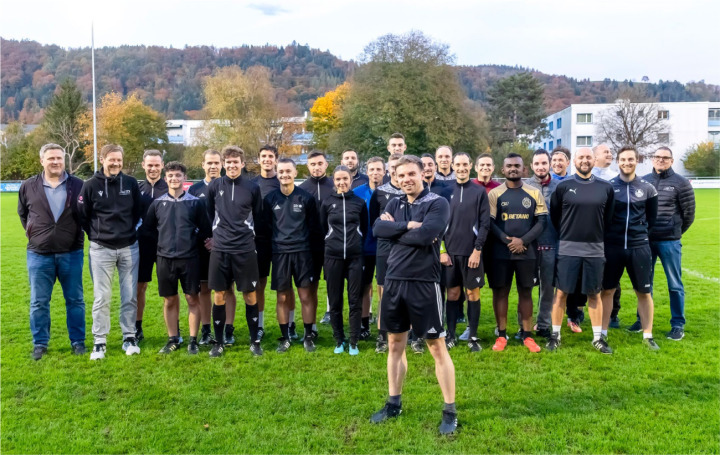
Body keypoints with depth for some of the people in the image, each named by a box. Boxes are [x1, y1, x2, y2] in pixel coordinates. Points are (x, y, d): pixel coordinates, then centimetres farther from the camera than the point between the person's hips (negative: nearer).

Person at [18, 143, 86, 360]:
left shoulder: (78, 186, -2)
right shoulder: (28, 187, 2)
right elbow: (23, 214, 17)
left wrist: (78, 235, 5)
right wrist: (33, 234, 10)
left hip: (71, 253, -1)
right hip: (39, 254, 1)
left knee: (75, 300, 7)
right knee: (39, 302, 7)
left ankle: (78, 341, 18)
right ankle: (40, 344, 20)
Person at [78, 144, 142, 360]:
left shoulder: (131, 183, 1)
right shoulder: (91, 185, -3)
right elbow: (82, 215, 4)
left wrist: (129, 230, 7)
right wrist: (95, 234, 3)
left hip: (129, 248, 2)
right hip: (101, 249, -1)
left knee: (130, 297, 6)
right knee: (102, 298, 2)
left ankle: (129, 338, 17)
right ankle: (99, 342, 12)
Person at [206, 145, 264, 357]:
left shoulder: (252, 188, 0)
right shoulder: (214, 186, 2)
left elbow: (259, 217, 11)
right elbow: (209, 214, 14)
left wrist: (249, 234, 8)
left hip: (245, 249, -1)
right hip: (220, 249, 1)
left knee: (250, 295, 4)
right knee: (219, 296, 5)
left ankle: (255, 341, 18)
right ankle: (219, 342, 18)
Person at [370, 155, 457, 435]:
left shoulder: (437, 203, -7)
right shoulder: (394, 204, 11)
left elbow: (424, 236, -21)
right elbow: (378, 229, -5)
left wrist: (395, 230, -8)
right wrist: (408, 226, -15)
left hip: (424, 283, -5)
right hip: (394, 281, 6)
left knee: (437, 347, 1)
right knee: (396, 344, 15)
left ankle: (450, 412, 13)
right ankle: (393, 404, 29)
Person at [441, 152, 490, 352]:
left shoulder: (479, 192, 1)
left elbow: (484, 223, -3)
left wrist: (477, 250, -10)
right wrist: (442, 250, -3)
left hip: (472, 252, -1)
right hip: (450, 251, 1)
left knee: (473, 293, 4)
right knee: (453, 293, 7)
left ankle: (473, 336, 14)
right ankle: (451, 335, 16)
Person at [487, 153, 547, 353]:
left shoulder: (534, 193, 5)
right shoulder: (494, 194, 2)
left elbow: (541, 221, 1)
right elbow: (489, 223, -2)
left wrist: (523, 241, -11)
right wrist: (507, 240, -14)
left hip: (527, 252, 1)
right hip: (500, 252, -1)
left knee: (526, 291, 7)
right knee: (500, 291, 3)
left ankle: (527, 335, 16)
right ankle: (501, 335, 13)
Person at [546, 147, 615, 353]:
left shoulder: (605, 188, 5)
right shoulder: (563, 186, -1)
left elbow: (608, 218, 12)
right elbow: (554, 215, 6)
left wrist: (597, 236, 10)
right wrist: (566, 235, 9)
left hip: (595, 250, 2)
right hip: (567, 249, -2)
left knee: (594, 294, 8)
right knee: (561, 292, 2)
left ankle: (598, 337, 18)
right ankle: (555, 335, 13)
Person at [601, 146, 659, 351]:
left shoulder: (648, 189, 4)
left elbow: (652, 218, 13)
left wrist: (641, 232, 10)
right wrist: (608, 235, 4)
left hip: (639, 247, 1)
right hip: (612, 247, -1)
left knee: (644, 292, 6)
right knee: (607, 290, 5)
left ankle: (648, 335, 19)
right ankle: (603, 333, 16)